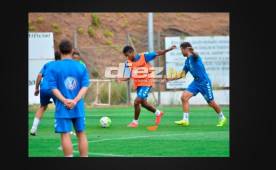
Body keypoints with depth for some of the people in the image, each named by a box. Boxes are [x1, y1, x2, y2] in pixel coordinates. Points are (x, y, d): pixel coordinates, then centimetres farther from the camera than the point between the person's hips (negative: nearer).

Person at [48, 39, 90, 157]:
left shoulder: (55, 67, -3)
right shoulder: (81, 67, 3)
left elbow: (53, 88, -9)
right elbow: (85, 87, -4)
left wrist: (64, 100, -14)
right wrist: (75, 101, -11)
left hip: (62, 108, -3)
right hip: (78, 107, 3)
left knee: (65, 135, -2)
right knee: (81, 134, 11)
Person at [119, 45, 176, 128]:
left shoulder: (144, 56, -14)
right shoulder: (128, 63, -1)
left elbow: (157, 53, -8)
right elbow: (128, 76, 2)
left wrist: (169, 49, -13)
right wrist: (120, 79, -18)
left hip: (146, 83, -6)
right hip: (138, 84, 6)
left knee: (137, 102, -15)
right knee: (143, 103, 18)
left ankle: (135, 121, 3)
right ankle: (158, 113, 43)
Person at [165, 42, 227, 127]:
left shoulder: (194, 56, -14)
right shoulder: (187, 62, 11)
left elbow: (195, 55, -41)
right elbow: (182, 75, 19)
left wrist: (192, 51, -64)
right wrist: (171, 78, 16)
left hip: (204, 82, -7)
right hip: (196, 82, 7)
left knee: (211, 103, 3)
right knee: (184, 97, -10)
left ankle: (222, 118, 27)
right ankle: (185, 120, -11)